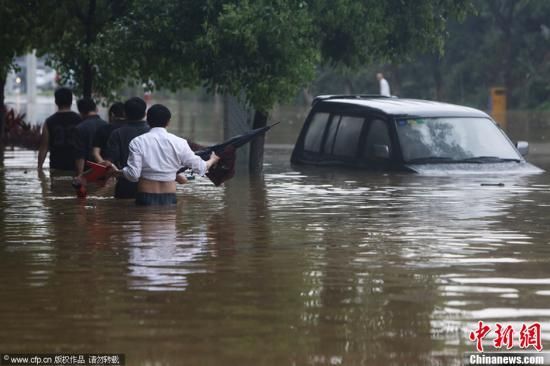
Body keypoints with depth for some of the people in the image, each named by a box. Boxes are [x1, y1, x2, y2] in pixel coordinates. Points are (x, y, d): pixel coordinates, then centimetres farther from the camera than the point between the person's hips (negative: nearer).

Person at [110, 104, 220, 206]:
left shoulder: (138, 142, -5)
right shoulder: (179, 143, -1)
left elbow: (133, 174, -9)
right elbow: (200, 167, 6)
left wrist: (118, 172, 11)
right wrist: (212, 160, 27)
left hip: (146, 199, -1)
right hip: (169, 199, 2)